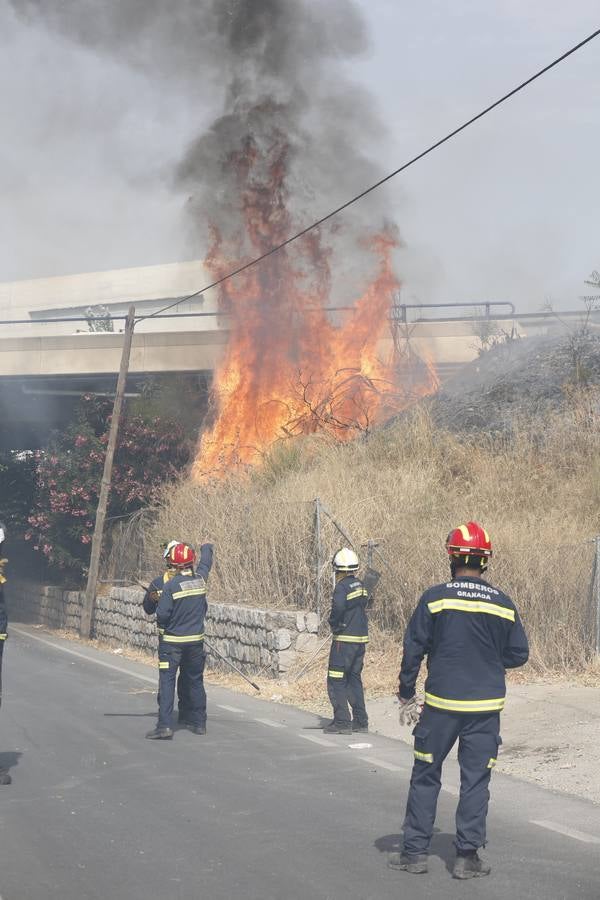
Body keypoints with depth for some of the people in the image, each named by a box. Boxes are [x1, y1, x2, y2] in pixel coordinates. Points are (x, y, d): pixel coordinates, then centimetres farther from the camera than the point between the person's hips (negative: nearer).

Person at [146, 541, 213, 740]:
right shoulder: (200, 580, -2)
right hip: (196, 640, 5)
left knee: (167, 681, -4)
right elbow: (205, 564, 21)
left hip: (172, 641, -4)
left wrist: (163, 625, 8)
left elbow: (162, 614, -15)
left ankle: (165, 726, -12)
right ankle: (199, 723, 23)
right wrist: (207, 548, 41)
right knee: (195, 681, 16)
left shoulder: (171, 585, -16)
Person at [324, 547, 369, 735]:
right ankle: (360, 721, 18)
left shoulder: (342, 587, -14)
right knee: (354, 679, 17)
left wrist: (334, 626, -10)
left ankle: (341, 722, -4)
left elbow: (338, 609, -27)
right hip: (361, 637, 8)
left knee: (336, 681, -2)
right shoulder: (360, 586, 11)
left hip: (345, 639, -8)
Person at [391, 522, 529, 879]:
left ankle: (415, 852, 12)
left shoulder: (435, 598, -7)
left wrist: (406, 695, 6)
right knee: (476, 780, 8)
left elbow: (413, 649, -5)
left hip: (441, 702, -1)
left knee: (425, 775, 10)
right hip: (486, 706, 1)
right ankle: (468, 856, 8)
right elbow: (519, 654, 5)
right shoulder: (503, 603, -1)